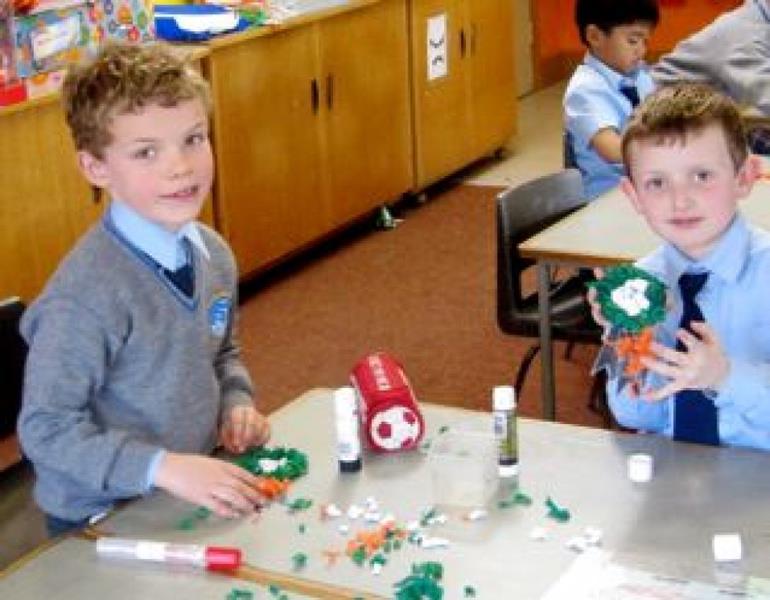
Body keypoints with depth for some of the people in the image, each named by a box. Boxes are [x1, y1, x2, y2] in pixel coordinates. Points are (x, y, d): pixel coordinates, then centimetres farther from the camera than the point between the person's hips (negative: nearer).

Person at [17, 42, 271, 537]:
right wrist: (163, 467, -30)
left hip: (199, 491, 6)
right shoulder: (87, 295, -26)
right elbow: (46, 428, -24)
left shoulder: (214, 254, -3)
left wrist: (236, 402, -4)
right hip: (102, 525, -6)